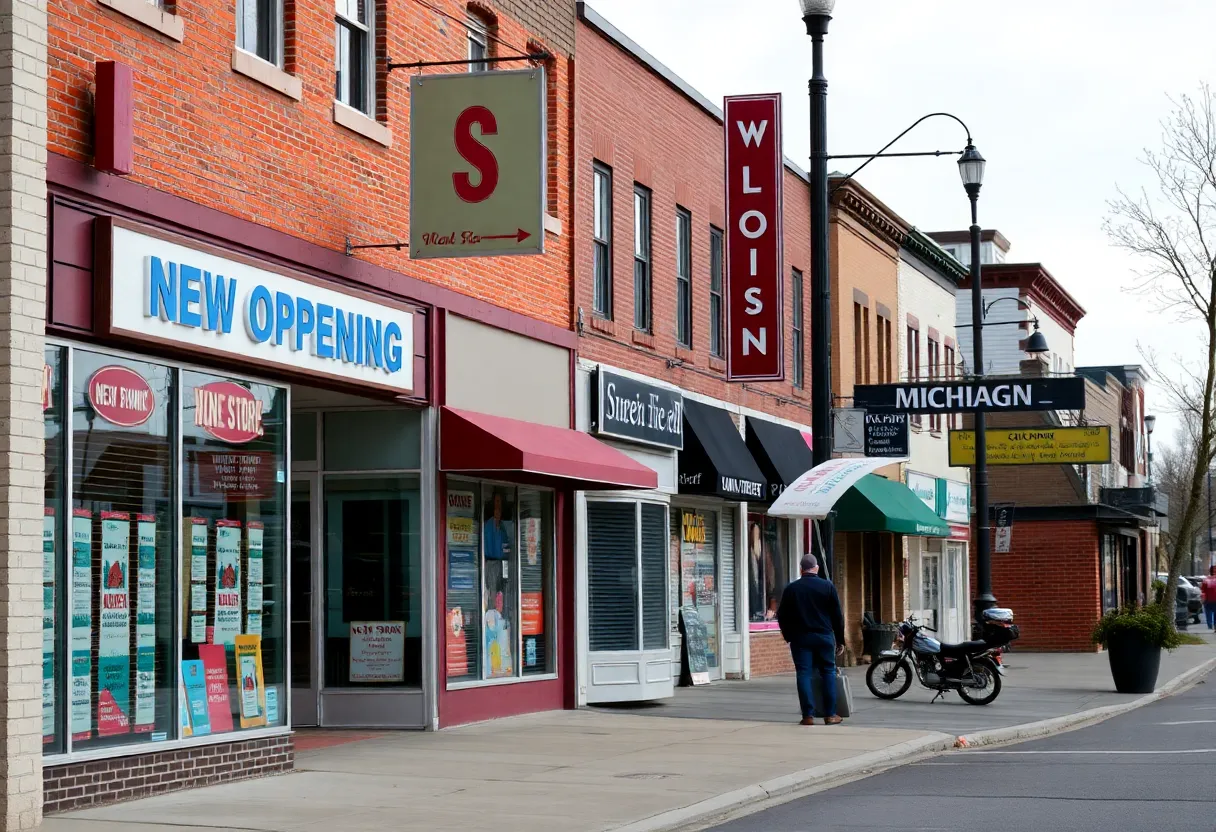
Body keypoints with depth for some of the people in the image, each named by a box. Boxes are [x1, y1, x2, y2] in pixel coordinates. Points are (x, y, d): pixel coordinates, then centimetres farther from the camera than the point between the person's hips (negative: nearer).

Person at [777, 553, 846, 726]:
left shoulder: (791, 589, 1)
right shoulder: (827, 586, 0)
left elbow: (782, 616, 4)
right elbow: (837, 616, 2)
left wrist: (789, 637, 16)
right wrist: (840, 640, 8)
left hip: (800, 638, 0)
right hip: (824, 637, 0)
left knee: (804, 674, 1)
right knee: (828, 673, 8)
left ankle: (808, 715, -4)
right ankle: (830, 714, 5)